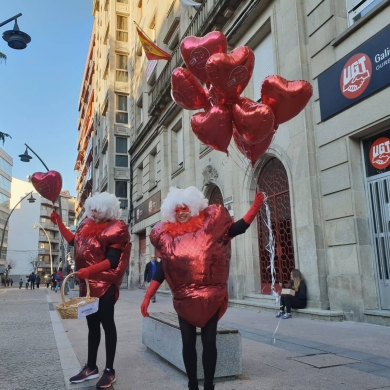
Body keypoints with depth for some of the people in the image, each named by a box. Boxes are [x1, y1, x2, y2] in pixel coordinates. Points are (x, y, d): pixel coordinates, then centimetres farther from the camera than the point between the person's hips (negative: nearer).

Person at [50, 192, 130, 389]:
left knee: (107, 323, 0)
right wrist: (58, 222, 18)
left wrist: (90, 270, -28)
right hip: (87, 283, 7)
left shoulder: (116, 229, -12)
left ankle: (109, 370, 11)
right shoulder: (89, 226, 10)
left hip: (105, 284, -7)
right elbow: (74, 241, 23)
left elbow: (112, 261, -17)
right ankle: (91, 367, 25)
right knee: (92, 324, 14)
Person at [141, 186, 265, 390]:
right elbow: (161, 270, 6)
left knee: (209, 342, 2)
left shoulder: (208, 228, -1)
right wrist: (147, 297, 3)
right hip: (184, 300, 2)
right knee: (188, 343, 9)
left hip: (210, 298, -2)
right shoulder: (169, 238, 3)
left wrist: (255, 207, -18)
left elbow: (238, 228, -5)